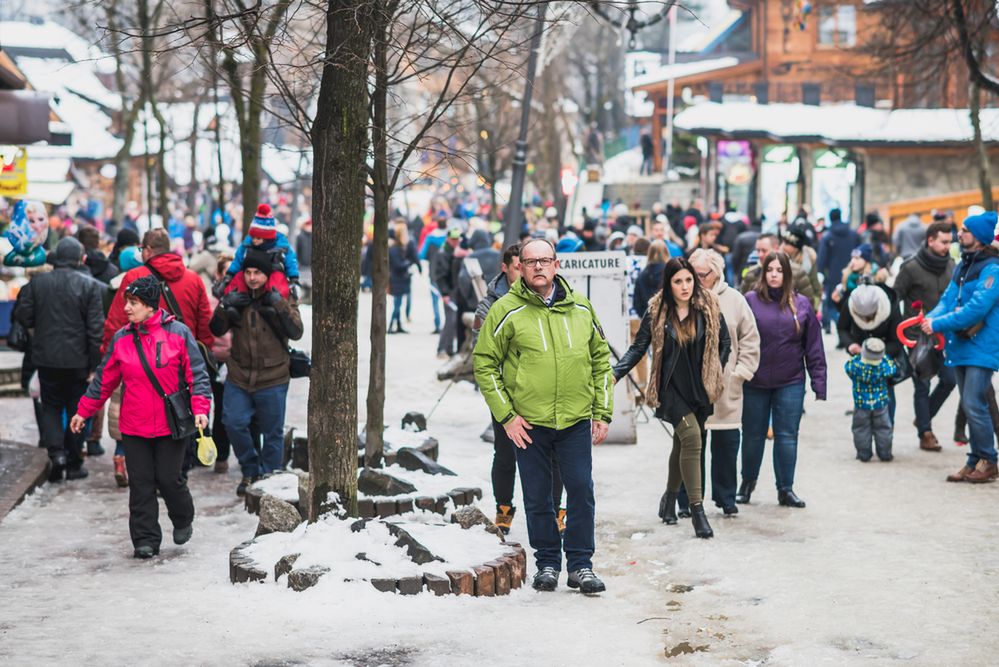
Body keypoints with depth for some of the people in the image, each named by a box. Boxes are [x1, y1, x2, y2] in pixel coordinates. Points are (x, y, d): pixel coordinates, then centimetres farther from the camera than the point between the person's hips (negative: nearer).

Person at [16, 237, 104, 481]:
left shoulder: (37, 282, -2)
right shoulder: (89, 285, -9)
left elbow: (24, 317, -1)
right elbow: (96, 328, -10)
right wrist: (95, 364, -5)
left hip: (46, 358, 2)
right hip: (77, 360, -1)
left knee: (51, 406, 13)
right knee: (76, 409, 10)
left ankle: (56, 451, -9)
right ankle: (74, 465, 13)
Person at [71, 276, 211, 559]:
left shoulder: (178, 333, -5)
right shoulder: (121, 339, 4)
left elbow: (197, 373, -4)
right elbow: (104, 380, 12)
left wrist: (200, 408, -16)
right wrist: (83, 411, 13)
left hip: (171, 426, -3)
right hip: (135, 428, 3)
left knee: (169, 479, 1)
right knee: (141, 484, 2)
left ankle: (183, 520, 29)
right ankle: (145, 540, 9)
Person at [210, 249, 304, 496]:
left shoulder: (282, 298, -4)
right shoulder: (237, 297, 3)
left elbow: (295, 332, -15)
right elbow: (217, 330, 2)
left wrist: (279, 305, -24)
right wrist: (224, 306, -15)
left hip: (272, 381, -2)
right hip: (239, 378, 2)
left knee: (272, 433, 6)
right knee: (233, 423, -4)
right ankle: (250, 470, 17)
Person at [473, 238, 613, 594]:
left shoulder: (581, 309, 6)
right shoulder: (507, 311, -4)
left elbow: (601, 360, 13)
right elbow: (485, 364, -2)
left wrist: (603, 412, 7)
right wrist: (506, 415, -8)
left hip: (576, 420, 2)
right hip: (528, 423, -2)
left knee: (581, 491, -1)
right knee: (537, 498, 6)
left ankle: (581, 564, 10)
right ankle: (547, 562, 21)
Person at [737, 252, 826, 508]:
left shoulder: (802, 304, 2)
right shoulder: (750, 301, -4)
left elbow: (814, 348, 2)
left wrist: (819, 383, -2)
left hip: (790, 383, 1)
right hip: (754, 383, -1)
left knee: (787, 436, 4)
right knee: (753, 435, 11)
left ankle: (786, 489, 15)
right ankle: (748, 482, 30)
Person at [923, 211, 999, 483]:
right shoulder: (962, 266, 14)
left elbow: (976, 309, -21)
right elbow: (948, 300, 13)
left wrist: (939, 324, -19)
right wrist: (931, 318, -8)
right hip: (960, 346, 8)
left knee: (974, 404, -11)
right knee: (969, 405, 12)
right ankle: (975, 461, 20)